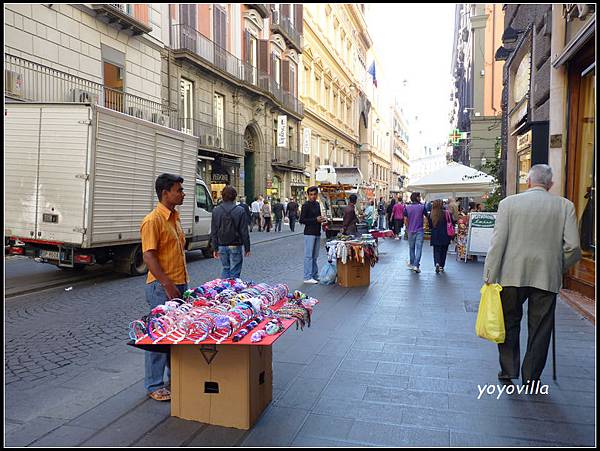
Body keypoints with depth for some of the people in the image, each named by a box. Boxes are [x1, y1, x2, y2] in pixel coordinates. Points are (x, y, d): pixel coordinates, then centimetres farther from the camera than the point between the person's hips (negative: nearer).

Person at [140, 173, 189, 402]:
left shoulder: (175, 217, 12)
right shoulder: (153, 221, -15)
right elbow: (149, 257, -20)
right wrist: (168, 285, -23)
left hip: (179, 285, 9)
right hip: (162, 288, -9)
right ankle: (154, 385, 13)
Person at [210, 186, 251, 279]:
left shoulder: (216, 210, 2)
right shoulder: (240, 211, -9)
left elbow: (213, 232, 5)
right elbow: (244, 232, -7)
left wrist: (215, 248, 11)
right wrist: (247, 248, 1)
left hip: (222, 246, 4)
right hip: (235, 246, -3)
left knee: (225, 268, 18)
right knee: (234, 272, 3)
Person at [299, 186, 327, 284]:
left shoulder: (317, 204, 15)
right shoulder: (306, 205, -9)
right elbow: (302, 220, -14)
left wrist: (322, 219, 5)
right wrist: (315, 220, -17)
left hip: (317, 233, 8)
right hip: (309, 233, -8)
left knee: (315, 256, 13)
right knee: (308, 256, -5)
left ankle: (315, 276, 20)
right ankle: (307, 277, -1)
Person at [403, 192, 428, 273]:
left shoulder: (407, 208, -2)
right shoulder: (422, 207, -6)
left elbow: (405, 220, -1)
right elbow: (427, 217, -1)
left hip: (411, 231, 3)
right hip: (420, 231, -2)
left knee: (411, 248, 16)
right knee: (419, 248, -2)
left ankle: (412, 264, 26)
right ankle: (416, 265, -10)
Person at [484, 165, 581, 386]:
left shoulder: (508, 203, -3)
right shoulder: (565, 206, 1)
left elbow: (498, 242, -7)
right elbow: (573, 247, -3)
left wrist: (489, 276, -3)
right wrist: (559, 268, 15)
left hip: (512, 275, -1)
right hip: (547, 277, 1)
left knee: (509, 322, 16)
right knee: (540, 328, 11)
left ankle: (508, 370, 19)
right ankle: (531, 377, 19)